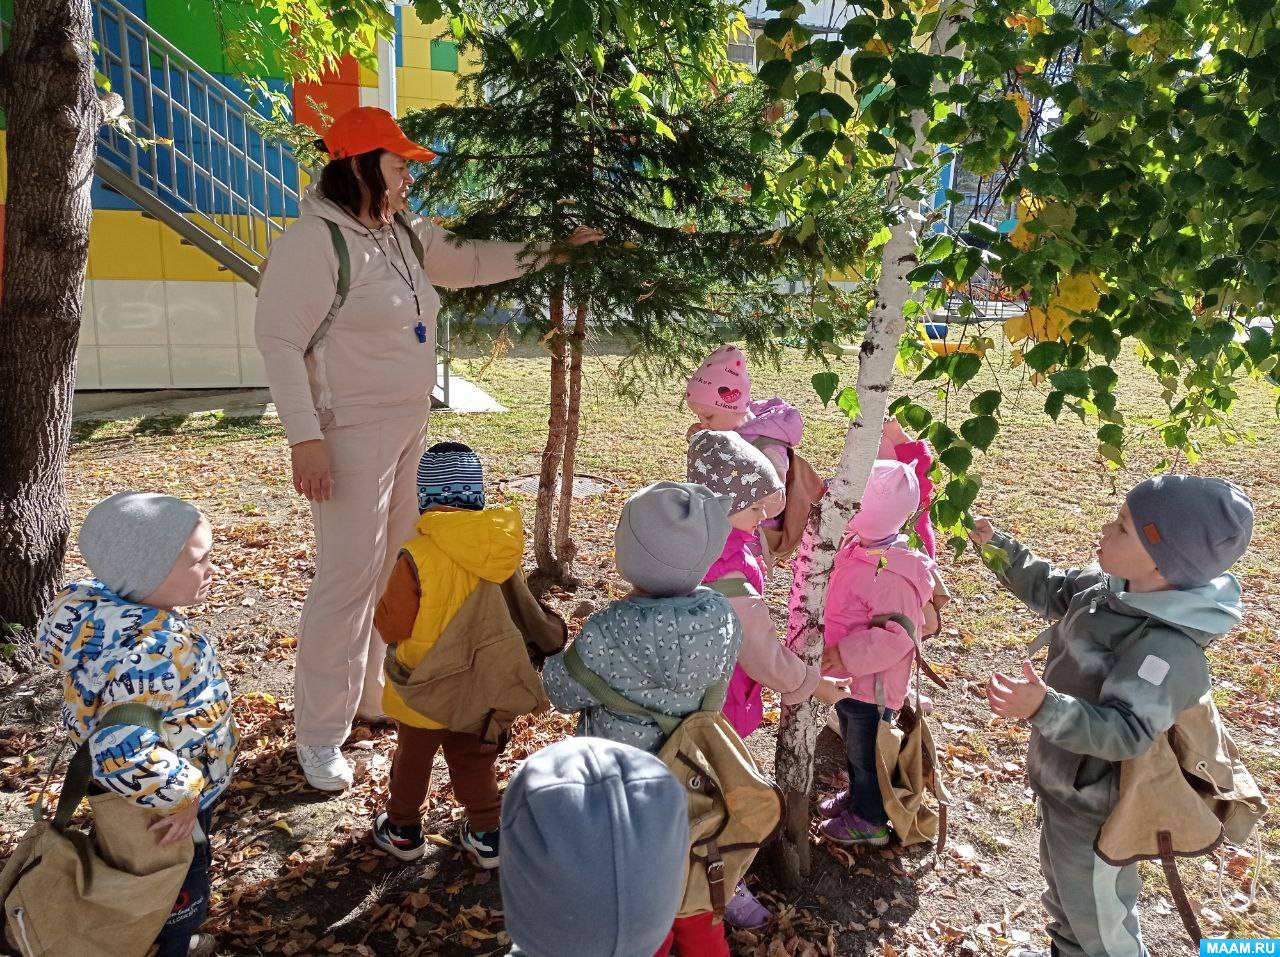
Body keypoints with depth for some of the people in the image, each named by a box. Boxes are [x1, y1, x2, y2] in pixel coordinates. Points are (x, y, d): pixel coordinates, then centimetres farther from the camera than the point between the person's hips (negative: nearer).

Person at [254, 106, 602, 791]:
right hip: (351, 433, -9)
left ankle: (374, 694, 33)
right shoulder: (312, 243, -16)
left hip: (409, 427, 9)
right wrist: (304, 439, -23)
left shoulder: (405, 234, 8)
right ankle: (320, 734, 9)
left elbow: (470, 263, 21)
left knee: (399, 567, 15)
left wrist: (554, 250, 19)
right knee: (349, 575, -6)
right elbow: (279, 343, -18)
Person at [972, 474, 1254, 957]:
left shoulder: (1166, 647, -35)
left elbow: (1124, 732, -41)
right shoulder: (1110, 587, -8)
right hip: (1066, 782, 9)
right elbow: (1051, 589, 10)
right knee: (1062, 889, 32)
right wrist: (998, 547, 5)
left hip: (1093, 807, -9)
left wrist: (1044, 708, -56)